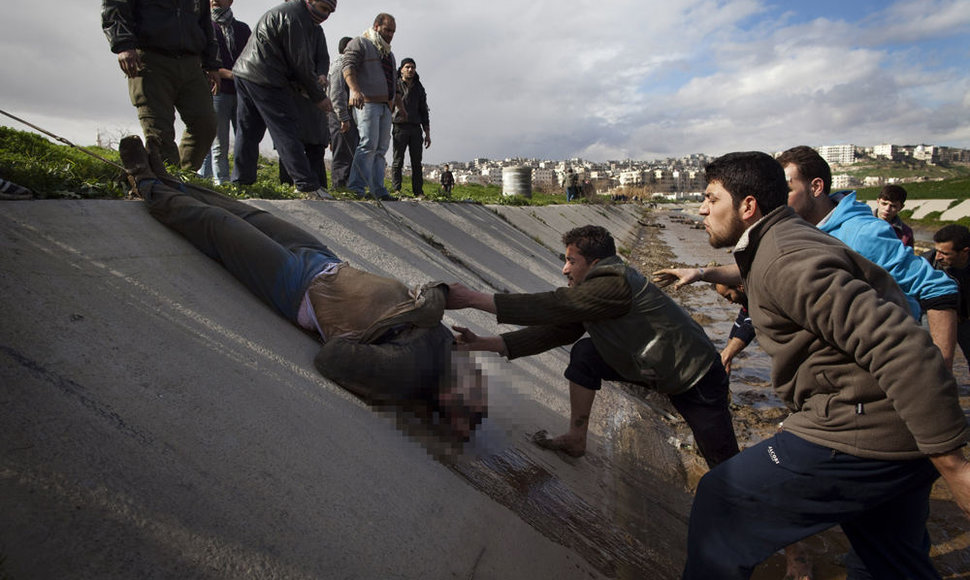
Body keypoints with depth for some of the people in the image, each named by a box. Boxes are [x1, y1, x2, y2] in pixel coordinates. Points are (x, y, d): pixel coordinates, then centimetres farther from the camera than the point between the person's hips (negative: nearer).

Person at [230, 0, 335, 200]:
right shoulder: (294, 17, -13)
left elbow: (321, 56, 12)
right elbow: (300, 62, -15)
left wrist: (320, 76, -9)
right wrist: (319, 96, -8)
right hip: (265, 79, -10)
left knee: (248, 131, 11)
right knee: (286, 132, -12)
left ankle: (241, 181, 17)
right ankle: (308, 185, -12)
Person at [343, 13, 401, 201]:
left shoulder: (388, 53, 30)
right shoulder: (360, 44, 5)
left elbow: (393, 83, 33)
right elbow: (348, 67, -11)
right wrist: (355, 90, -29)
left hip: (385, 105, 8)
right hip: (366, 103, -8)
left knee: (381, 148, 1)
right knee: (369, 144, -18)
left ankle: (378, 190, 1)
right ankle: (356, 187, -18)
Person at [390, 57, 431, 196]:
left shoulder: (419, 88, 18)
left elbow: (424, 111, 18)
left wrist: (427, 134, 10)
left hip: (416, 129, 3)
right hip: (400, 127, -3)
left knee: (417, 162, -1)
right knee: (398, 161, -7)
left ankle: (419, 192, 0)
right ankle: (396, 190, -5)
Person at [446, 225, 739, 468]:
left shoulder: (614, 284, -28)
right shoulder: (591, 294, 1)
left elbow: (552, 307, -34)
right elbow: (553, 331, -4)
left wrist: (473, 299, -33)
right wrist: (485, 343, -11)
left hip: (697, 377, -8)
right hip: (653, 366, 8)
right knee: (585, 353, -3)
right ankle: (576, 440, 7)